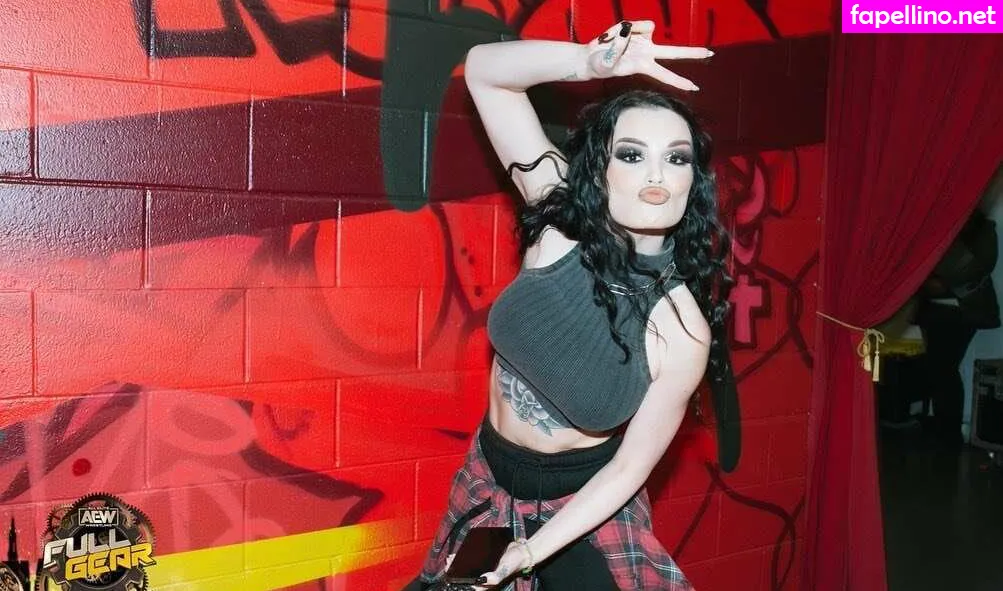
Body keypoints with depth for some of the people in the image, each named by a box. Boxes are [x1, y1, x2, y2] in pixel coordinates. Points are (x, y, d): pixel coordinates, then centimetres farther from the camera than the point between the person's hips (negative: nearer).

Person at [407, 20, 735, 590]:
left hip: (582, 506, -3)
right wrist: (590, 61, -36)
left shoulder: (681, 330, -25)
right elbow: (484, 69, -19)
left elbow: (630, 468, -16)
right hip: (489, 483, 4)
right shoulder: (562, 218, -18)